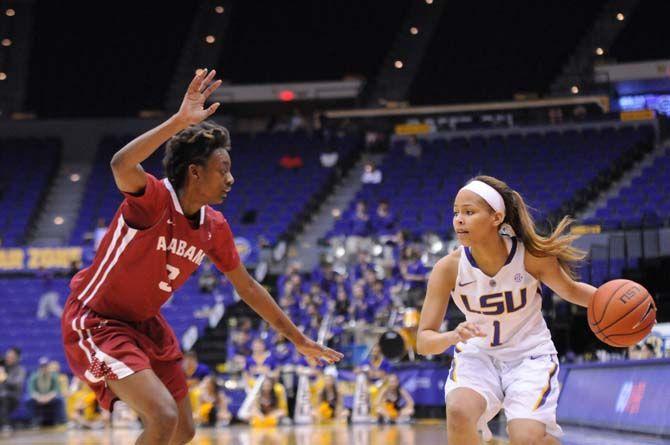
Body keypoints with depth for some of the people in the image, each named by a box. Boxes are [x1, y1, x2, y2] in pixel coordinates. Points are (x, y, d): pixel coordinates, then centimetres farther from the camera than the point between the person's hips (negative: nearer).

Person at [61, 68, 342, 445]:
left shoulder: (215, 227, 0)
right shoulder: (154, 198, -22)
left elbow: (247, 287, 12)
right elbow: (121, 165, -46)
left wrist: (298, 339, 16)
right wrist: (179, 122, -50)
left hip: (144, 324, 9)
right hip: (96, 323, -9)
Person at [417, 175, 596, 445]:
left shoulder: (532, 256, -20)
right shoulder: (448, 268, -18)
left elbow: (570, 291, 1)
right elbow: (423, 342, -17)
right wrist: (453, 336, -40)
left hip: (529, 355, -1)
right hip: (478, 355, 1)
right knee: (458, 412, -30)